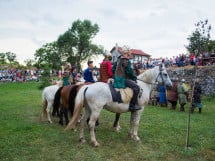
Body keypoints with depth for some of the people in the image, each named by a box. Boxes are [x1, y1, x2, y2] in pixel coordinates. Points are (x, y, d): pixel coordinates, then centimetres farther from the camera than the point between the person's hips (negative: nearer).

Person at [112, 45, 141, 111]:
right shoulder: (127, 61, -14)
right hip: (123, 79, -10)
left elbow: (113, 69, 20)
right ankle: (132, 105, -18)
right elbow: (129, 72, -14)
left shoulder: (119, 59, 14)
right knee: (136, 87, -18)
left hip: (117, 79, 10)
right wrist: (134, 78, 1)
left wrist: (115, 76, 27)